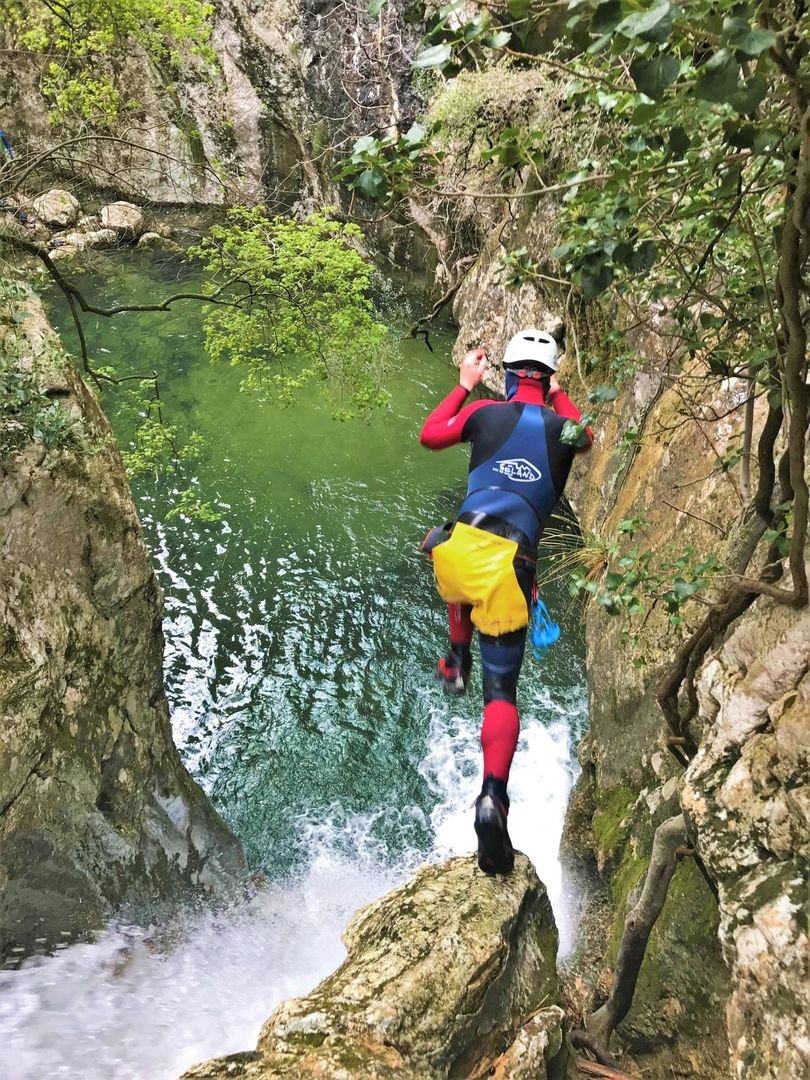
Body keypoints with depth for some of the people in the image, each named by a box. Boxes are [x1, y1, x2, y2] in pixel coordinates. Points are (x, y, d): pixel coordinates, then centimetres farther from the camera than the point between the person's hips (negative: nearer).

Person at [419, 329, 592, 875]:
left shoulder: (485, 412, 7)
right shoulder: (565, 430, 11)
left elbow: (429, 436, 23)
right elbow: (584, 434, 37)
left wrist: (465, 385, 32)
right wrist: (557, 395, 46)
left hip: (460, 545, 1)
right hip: (512, 565, 0)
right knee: (503, 689, 6)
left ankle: (458, 659, 37)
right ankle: (493, 794, -15)